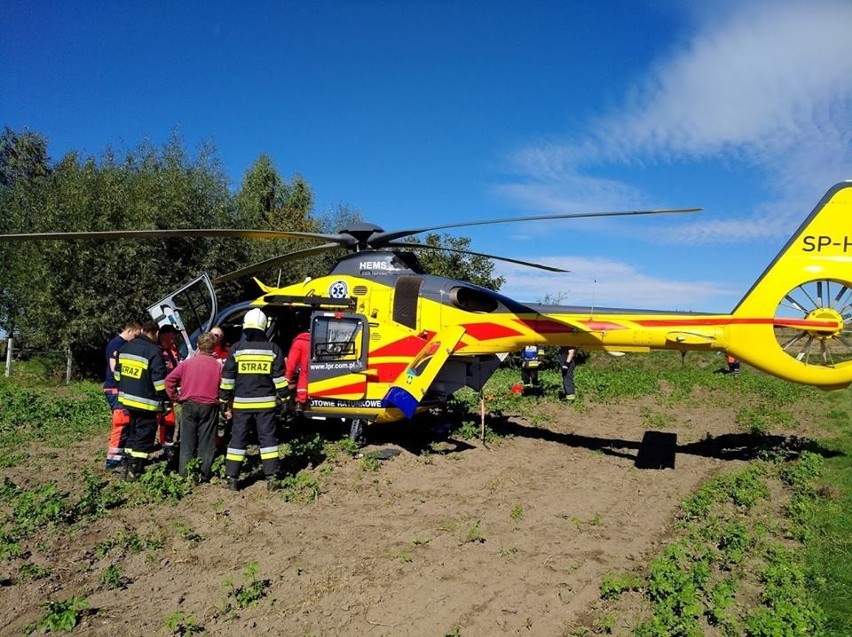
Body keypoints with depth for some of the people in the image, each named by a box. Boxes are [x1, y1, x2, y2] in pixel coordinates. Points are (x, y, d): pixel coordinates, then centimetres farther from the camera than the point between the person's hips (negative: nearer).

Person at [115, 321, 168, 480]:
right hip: (146, 402, -8)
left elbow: (118, 374, 17)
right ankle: (134, 470, 2)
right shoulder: (154, 351, -17)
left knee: (133, 431, 21)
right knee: (144, 435, 1)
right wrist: (167, 398, -5)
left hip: (127, 399, 8)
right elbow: (160, 381, -17)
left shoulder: (124, 348, 9)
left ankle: (127, 463, 25)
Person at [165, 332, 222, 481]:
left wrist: (175, 398, 7)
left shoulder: (187, 363, -1)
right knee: (206, 442, 6)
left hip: (189, 405, 2)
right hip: (210, 407, -1)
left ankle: (184, 473, 13)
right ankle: (204, 474, 9)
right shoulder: (218, 366, -6)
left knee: (187, 441, 10)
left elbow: (169, 380, -2)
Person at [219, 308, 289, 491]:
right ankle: (271, 478, 5)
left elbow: (227, 379, 0)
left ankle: (232, 479, 10)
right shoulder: (273, 349, 0)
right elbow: (279, 377, 0)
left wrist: (225, 404, 6)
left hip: (241, 404, 0)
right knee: (267, 438, 6)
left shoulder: (236, 349, -2)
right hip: (266, 403, 0)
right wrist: (284, 396, 11)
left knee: (238, 439, 8)